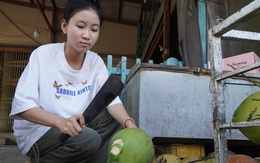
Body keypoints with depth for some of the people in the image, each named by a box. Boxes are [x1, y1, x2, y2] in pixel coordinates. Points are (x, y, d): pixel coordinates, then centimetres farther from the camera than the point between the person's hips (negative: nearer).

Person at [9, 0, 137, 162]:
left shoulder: (96, 62, -3)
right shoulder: (43, 54, -15)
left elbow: (111, 99, -15)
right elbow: (21, 104, -21)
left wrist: (130, 125, -36)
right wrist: (60, 121, -38)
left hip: (75, 127, 5)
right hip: (37, 131, -5)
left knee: (116, 119, -12)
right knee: (89, 139, -29)